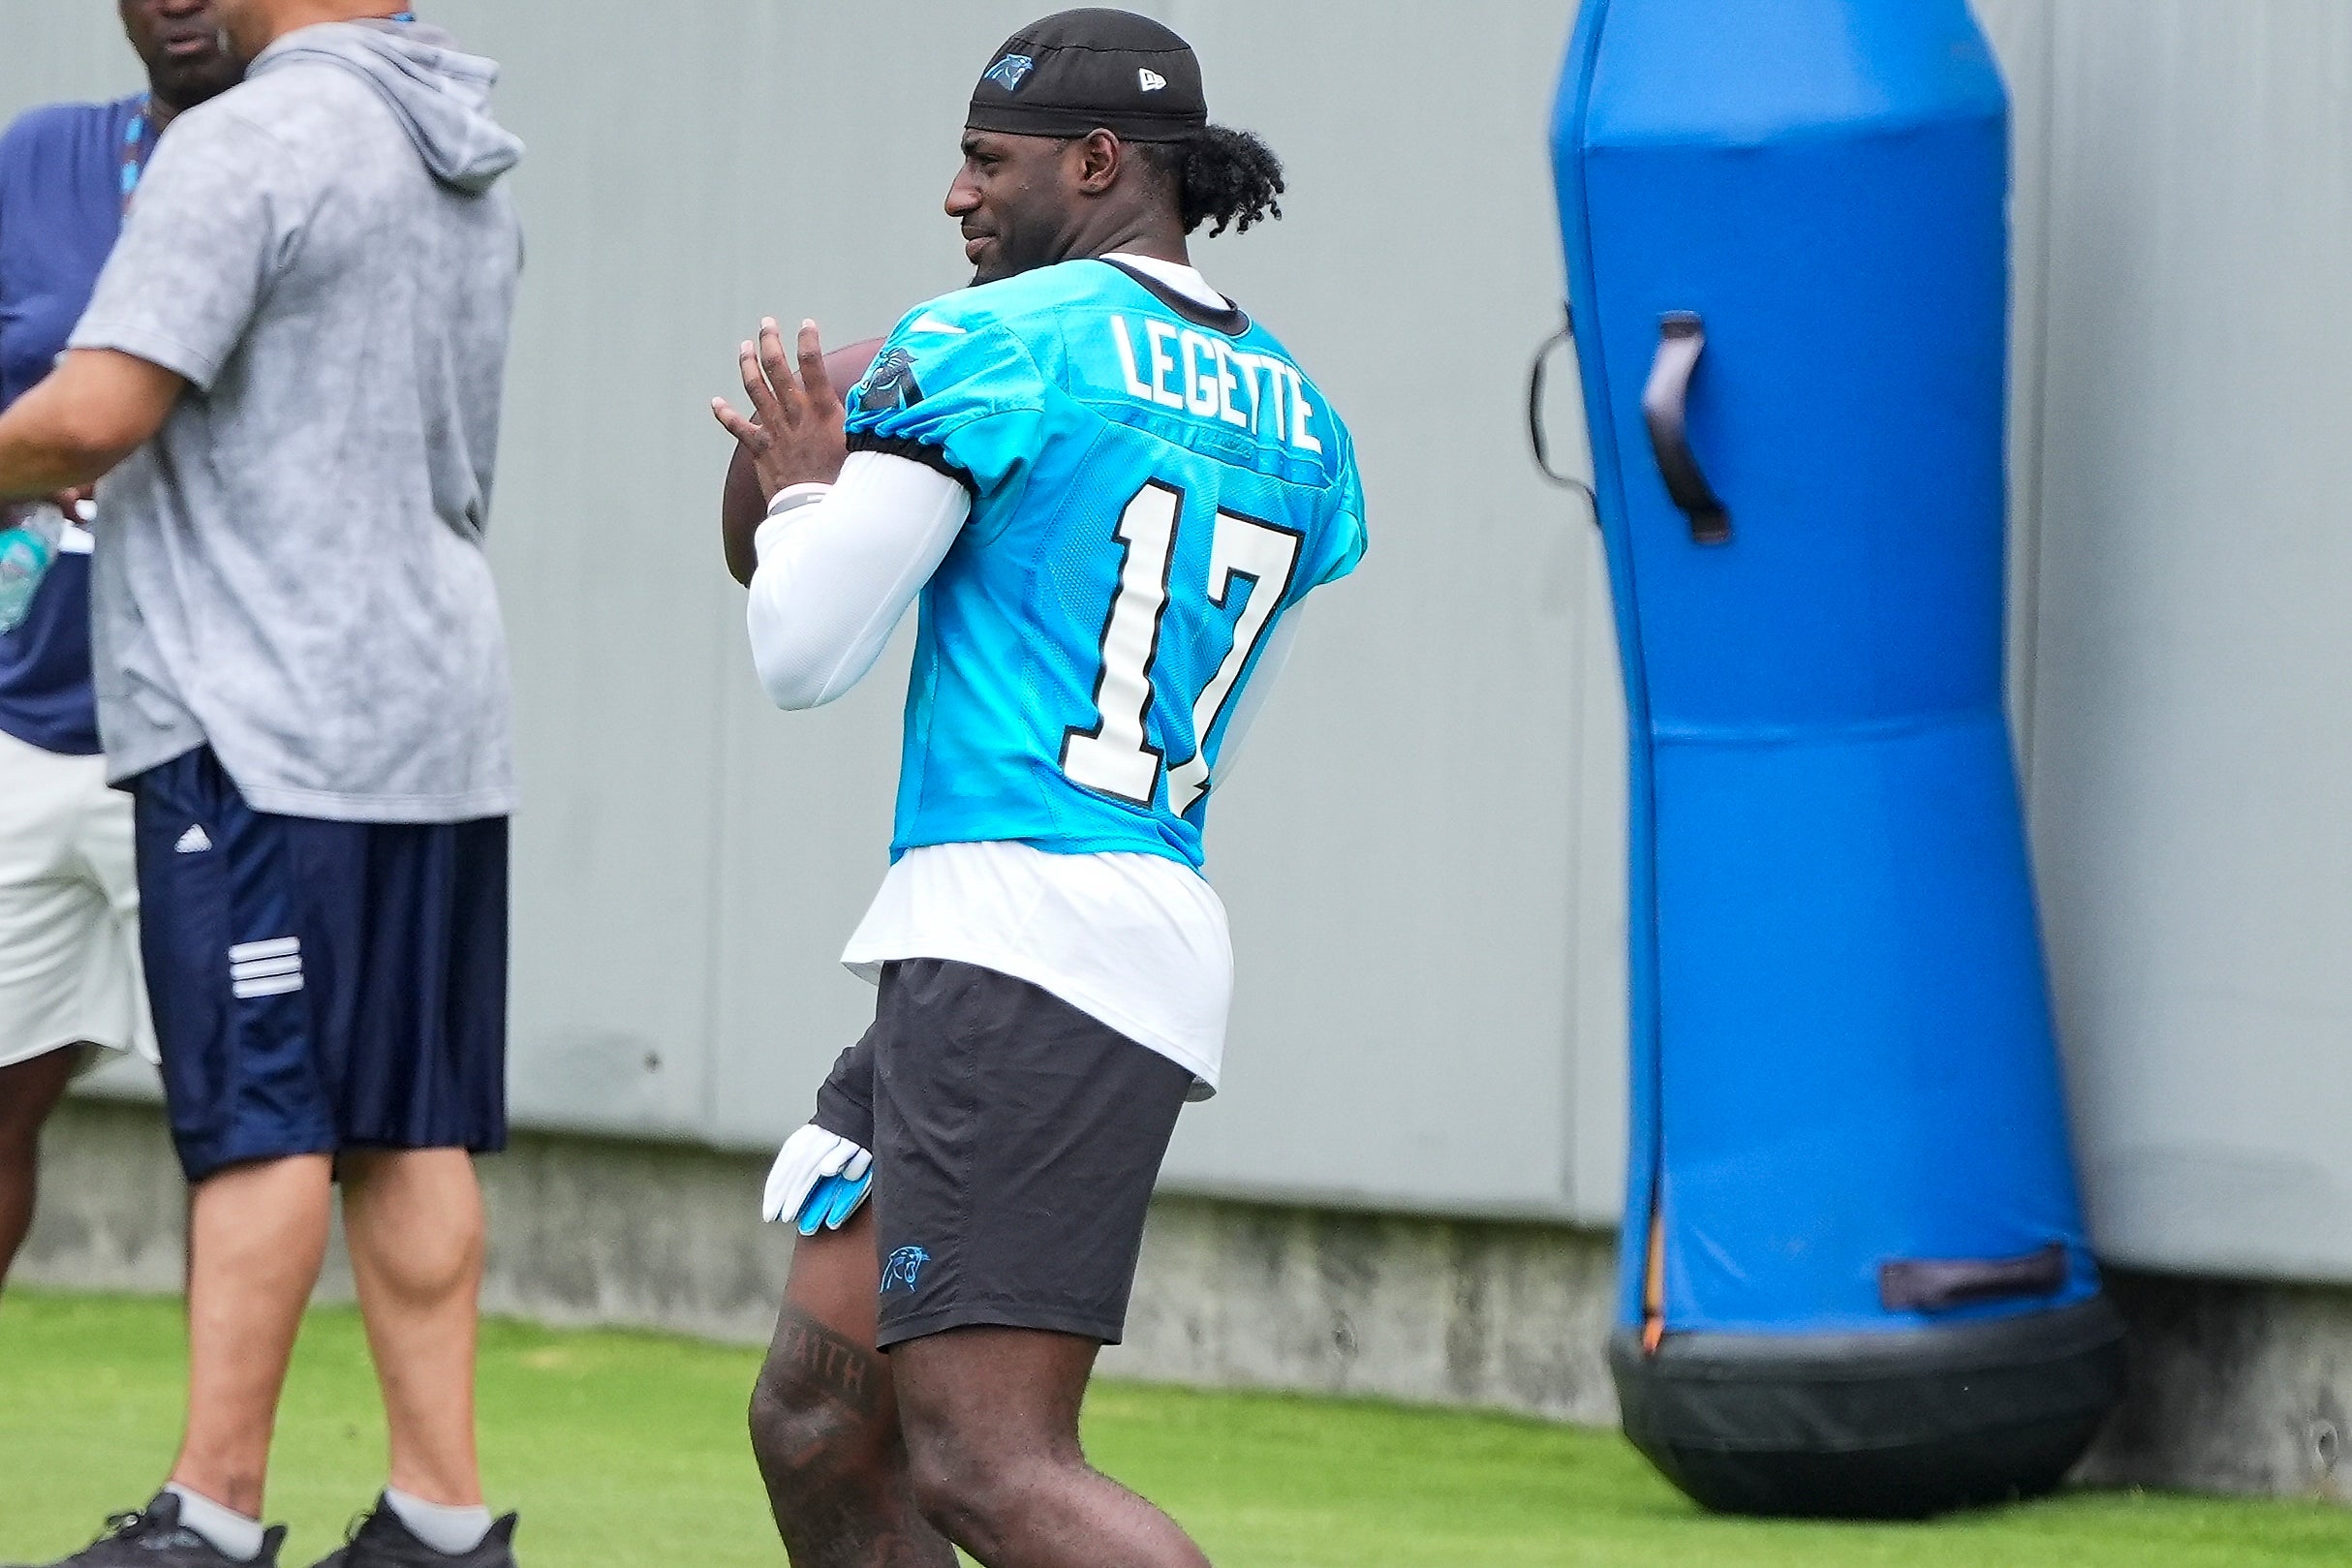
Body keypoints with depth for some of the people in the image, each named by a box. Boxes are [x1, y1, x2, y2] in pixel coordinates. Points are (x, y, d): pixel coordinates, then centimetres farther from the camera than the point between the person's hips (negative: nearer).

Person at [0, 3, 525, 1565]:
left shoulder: (247, 146, -13)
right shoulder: (474, 176, 15)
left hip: (265, 723, -8)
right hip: (442, 720, 8)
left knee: (266, 1123, -7)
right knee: (413, 1129, 8)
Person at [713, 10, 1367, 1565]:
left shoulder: (987, 345, -5)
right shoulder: (1302, 425, 18)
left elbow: (802, 656, -4)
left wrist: (807, 485, 17)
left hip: (1016, 949, -9)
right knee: (818, 1425, 13)